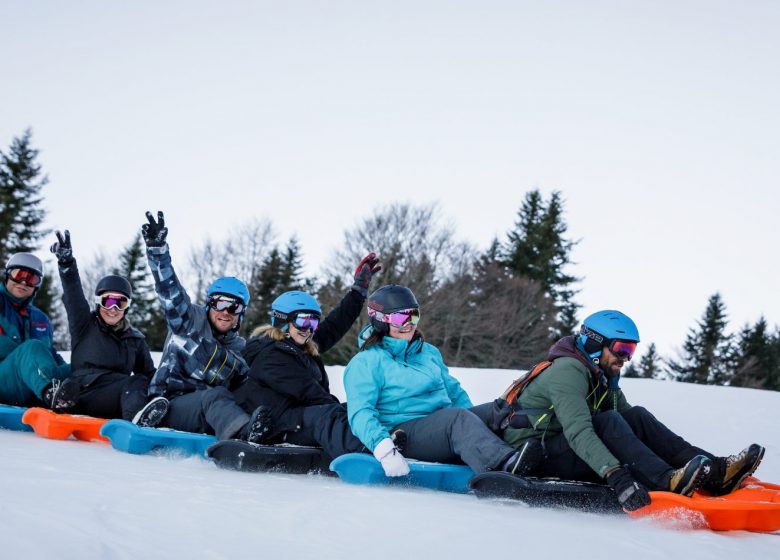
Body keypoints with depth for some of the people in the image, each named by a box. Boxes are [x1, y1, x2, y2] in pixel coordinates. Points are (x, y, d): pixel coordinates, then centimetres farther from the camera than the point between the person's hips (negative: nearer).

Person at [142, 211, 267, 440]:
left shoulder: (242, 351, 21)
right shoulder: (192, 321, 9)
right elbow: (170, 290, -5)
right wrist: (157, 248, -18)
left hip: (209, 417, 7)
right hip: (169, 406, -7)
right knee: (215, 396, -37)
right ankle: (247, 434, -64)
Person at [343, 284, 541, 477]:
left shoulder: (429, 352, 24)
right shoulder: (365, 363, 2)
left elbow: (454, 392, 25)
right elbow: (361, 413, -11)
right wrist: (382, 447, -30)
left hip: (442, 430, 7)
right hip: (401, 432, -7)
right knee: (458, 417, -34)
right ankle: (505, 465, -60)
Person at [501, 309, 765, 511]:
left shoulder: (604, 381, 14)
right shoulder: (568, 371, -16)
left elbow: (633, 430, 7)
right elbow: (578, 432, -31)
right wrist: (614, 474, -43)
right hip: (534, 458, -8)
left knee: (636, 416, -8)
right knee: (606, 421, -29)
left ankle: (714, 471, -21)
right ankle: (667, 481, -47)